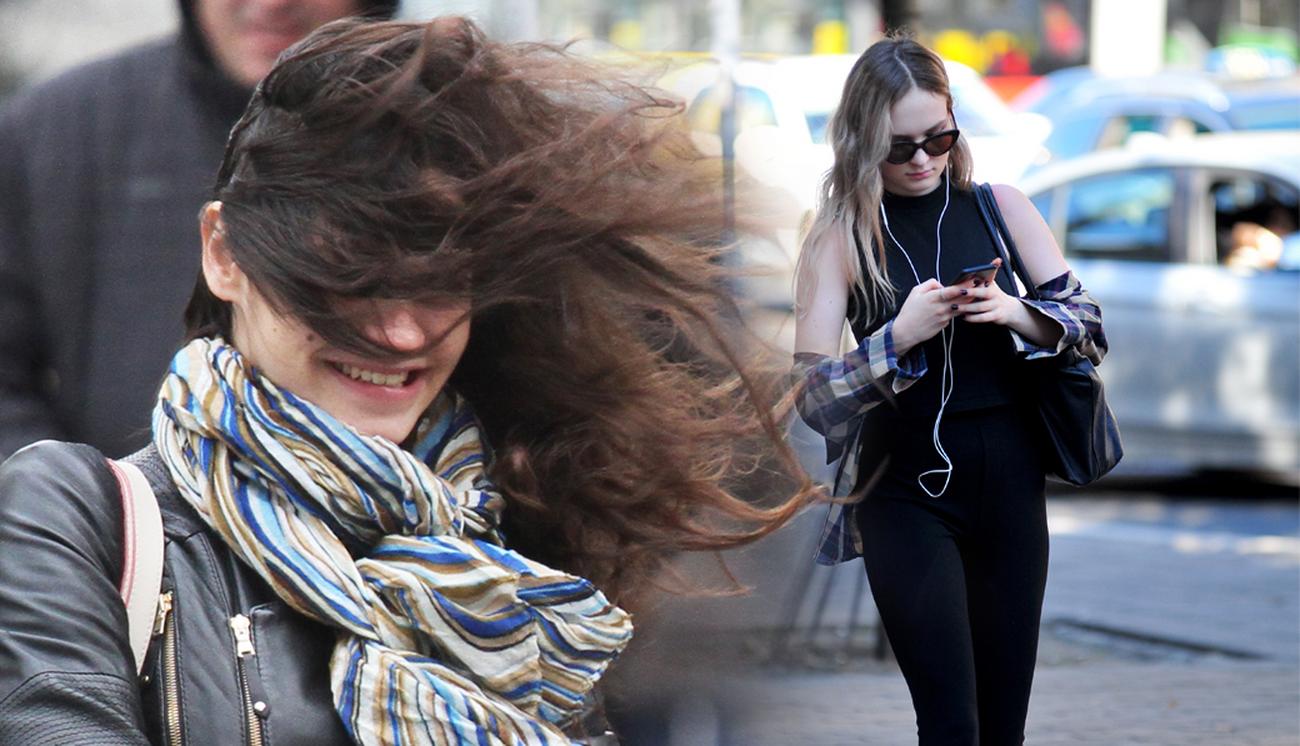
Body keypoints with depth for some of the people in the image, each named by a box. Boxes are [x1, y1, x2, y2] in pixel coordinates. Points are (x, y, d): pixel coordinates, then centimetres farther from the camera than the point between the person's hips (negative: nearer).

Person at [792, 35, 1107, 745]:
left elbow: (1088, 325, 5)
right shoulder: (840, 237, -4)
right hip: (906, 492, -3)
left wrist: (1015, 313, -15)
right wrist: (900, 334, -22)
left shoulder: (998, 208, 4)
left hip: (1009, 480, 3)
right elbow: (812, 395, -8)